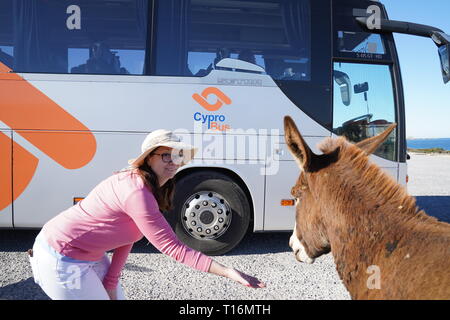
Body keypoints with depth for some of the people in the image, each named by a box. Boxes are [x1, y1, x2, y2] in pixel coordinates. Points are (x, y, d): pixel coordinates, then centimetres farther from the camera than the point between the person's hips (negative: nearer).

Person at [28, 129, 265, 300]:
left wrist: (111, 282, -2)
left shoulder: (136, 182, 0)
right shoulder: (138, 192, -31)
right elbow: (171, 247, -30)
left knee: (118, 297, 18)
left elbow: (126, 236, 2)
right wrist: (228, 272, -30)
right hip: (62, 260, -9)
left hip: (88, 255, 9)